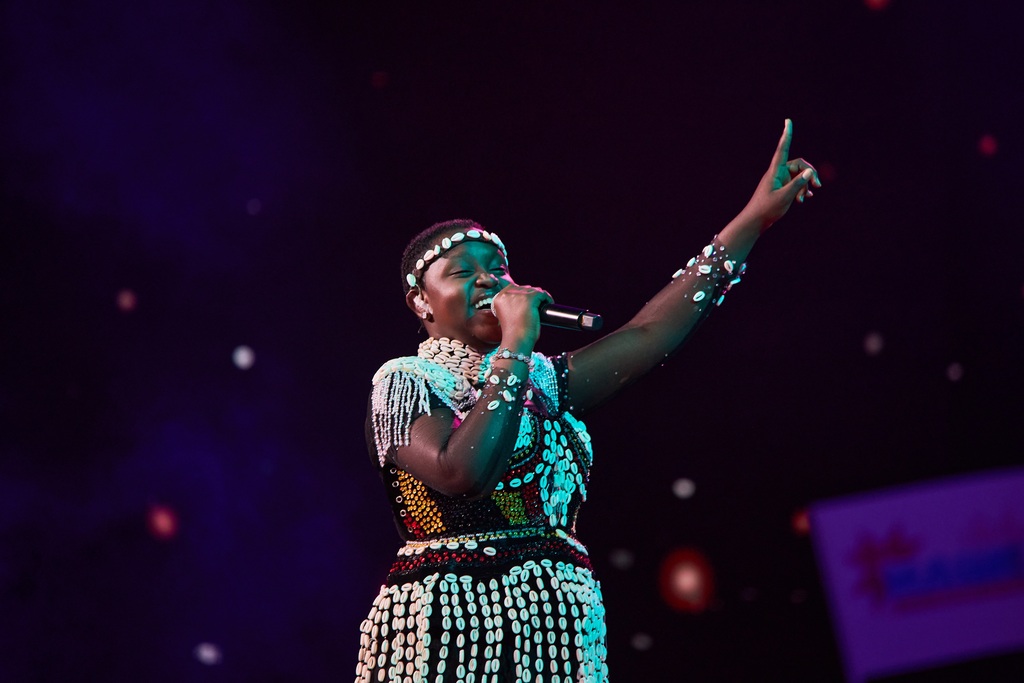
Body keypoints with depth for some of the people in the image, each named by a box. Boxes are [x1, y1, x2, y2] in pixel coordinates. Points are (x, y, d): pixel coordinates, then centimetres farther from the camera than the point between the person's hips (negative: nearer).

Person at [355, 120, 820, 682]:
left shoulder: (540, 382, 19)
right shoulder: (405, 381, -1)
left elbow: (647, 334, 11)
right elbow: (463, 473, -18)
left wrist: (756, 217, 7)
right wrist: (516, 345, -12)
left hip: (558, 630, 6)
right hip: (451, 630, -6)